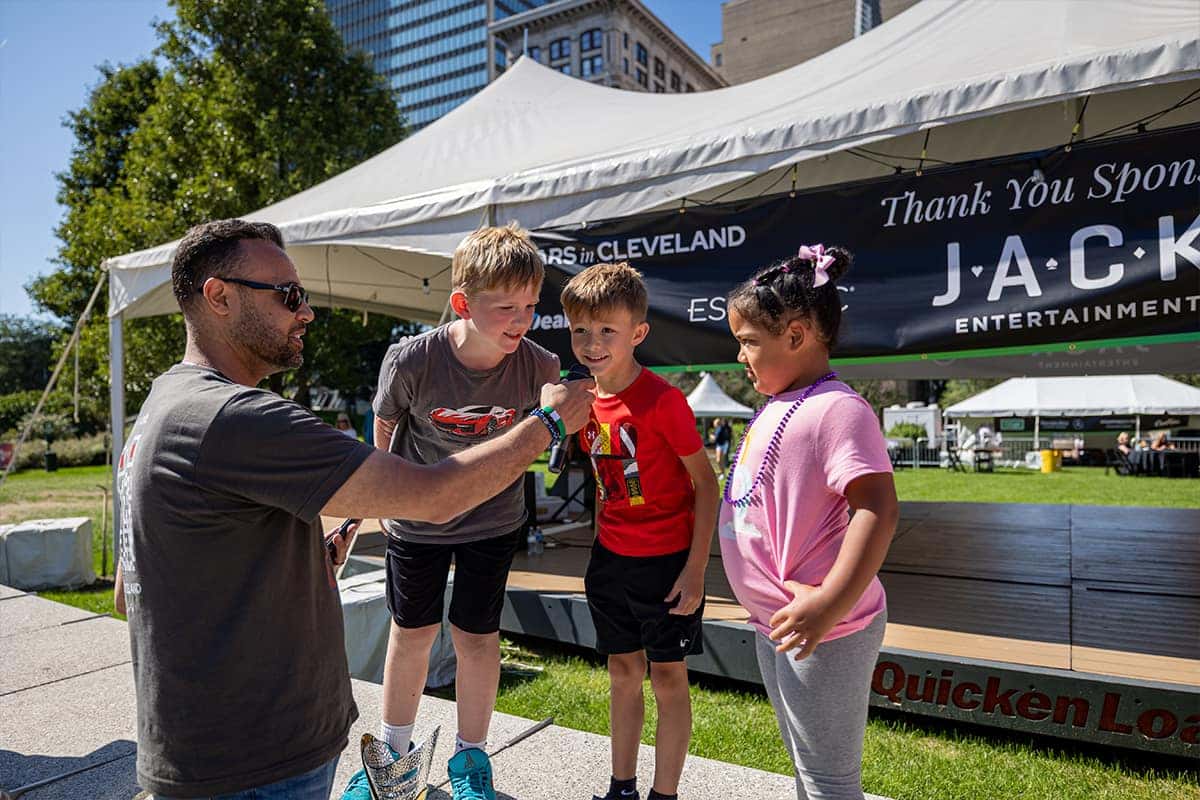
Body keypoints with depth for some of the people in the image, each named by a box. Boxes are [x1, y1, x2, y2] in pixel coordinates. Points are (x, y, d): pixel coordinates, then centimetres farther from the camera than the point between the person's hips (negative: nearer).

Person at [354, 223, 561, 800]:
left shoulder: (540, 368, -22)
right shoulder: (412, 361, -26)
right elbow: (386, 425, -5)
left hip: (492, 521, 0)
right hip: (416, 520, 0)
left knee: (477, 638, 7)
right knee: (412, 633, 15)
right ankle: (394, 750, 39)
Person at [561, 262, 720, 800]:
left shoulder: (663, 400, -20)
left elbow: (705, 484, -15)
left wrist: (696, 569, -17)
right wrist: (598, 544, 12)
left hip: (667, 560, -6)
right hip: (610, 558, 6)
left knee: (667, 677, 7)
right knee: (622, 672, 17)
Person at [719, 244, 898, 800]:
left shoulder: (836, 409, -22)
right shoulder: (777, 406, 8)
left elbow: (878, 508, -30)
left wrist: (831, 603, -34)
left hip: (820, 631, -10)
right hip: (774, 623, 10)